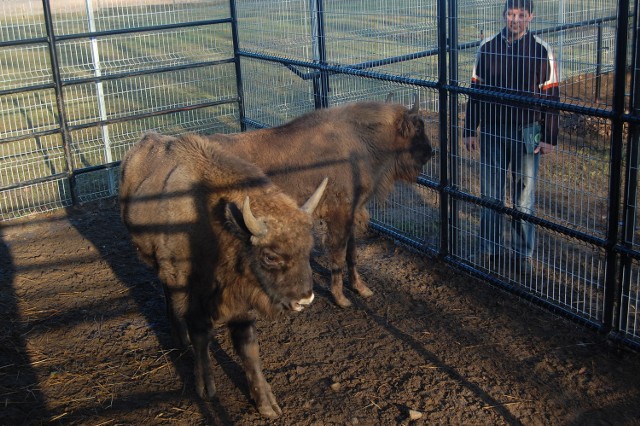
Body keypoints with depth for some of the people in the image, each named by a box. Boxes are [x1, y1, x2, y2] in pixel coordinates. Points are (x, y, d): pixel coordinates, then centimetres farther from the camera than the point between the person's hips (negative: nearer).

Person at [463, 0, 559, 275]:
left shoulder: (541, 51, -4)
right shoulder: (487, 48, 3)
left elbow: (551, 97, -2)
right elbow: (475, 92, 8)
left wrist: (550, 138, -5)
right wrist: (470, 130, 7)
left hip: (526, 133, -2)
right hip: (492, 131, 2)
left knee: (524, 200, 4)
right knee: (490, 196, 9)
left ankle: (523, 254, 16)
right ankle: (489, 251, 21)